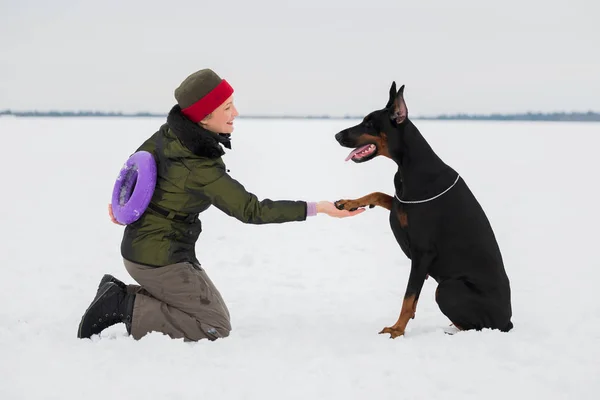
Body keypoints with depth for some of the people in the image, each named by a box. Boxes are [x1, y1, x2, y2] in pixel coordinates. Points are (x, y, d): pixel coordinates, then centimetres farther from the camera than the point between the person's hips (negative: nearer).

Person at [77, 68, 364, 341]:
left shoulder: (170, 132, -5)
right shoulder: (201, 168, -28)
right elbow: (251, 210, -26)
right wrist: (318, 208, -24)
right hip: (162, 259, -9)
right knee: (216, 327, -1)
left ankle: (120, 294, 11)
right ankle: (128, 308, -7)